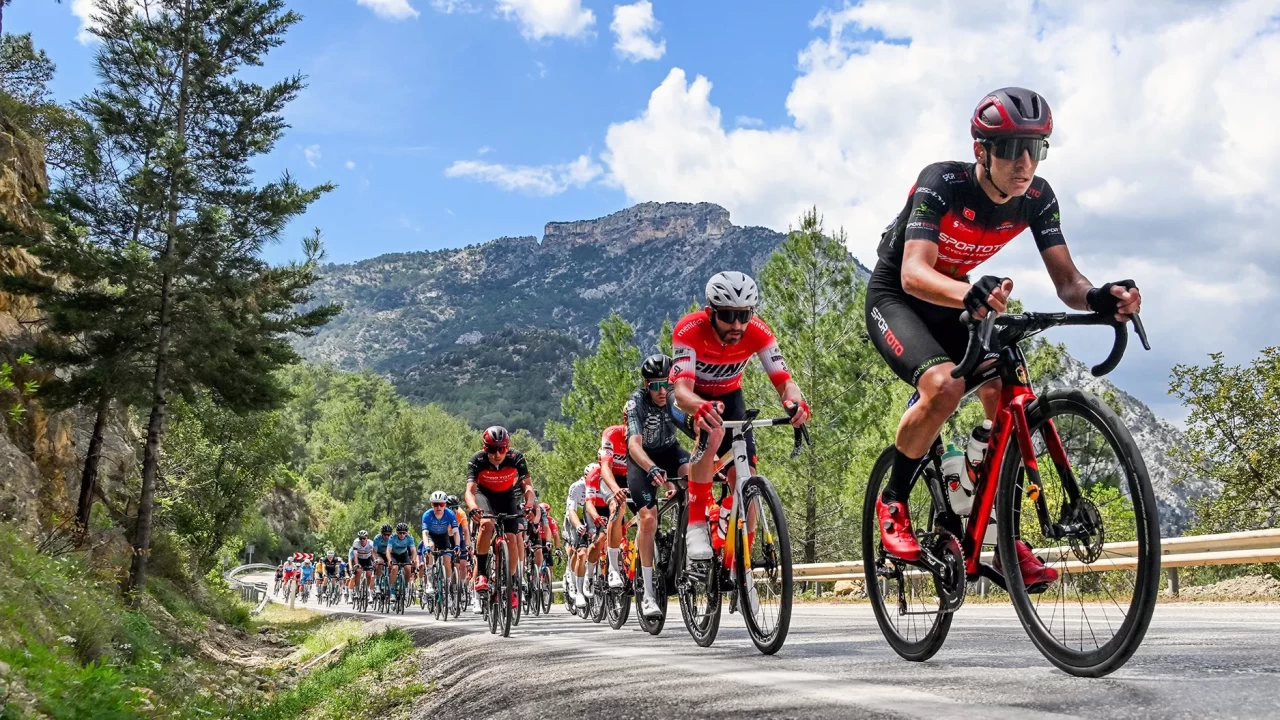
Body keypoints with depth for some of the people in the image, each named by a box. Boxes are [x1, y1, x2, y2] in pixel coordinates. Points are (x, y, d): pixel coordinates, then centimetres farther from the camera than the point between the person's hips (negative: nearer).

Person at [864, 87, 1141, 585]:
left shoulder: (1037, 198, -13)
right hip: (895, 297, -5)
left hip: (952, 301, 5)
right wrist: (970, 293, -61)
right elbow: (914, 273, -40)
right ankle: (892, 503, -8)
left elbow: (1066, 280, -17)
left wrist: (1100, 296, -41)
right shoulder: (942, 183, -29)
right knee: (944, 386, -32)